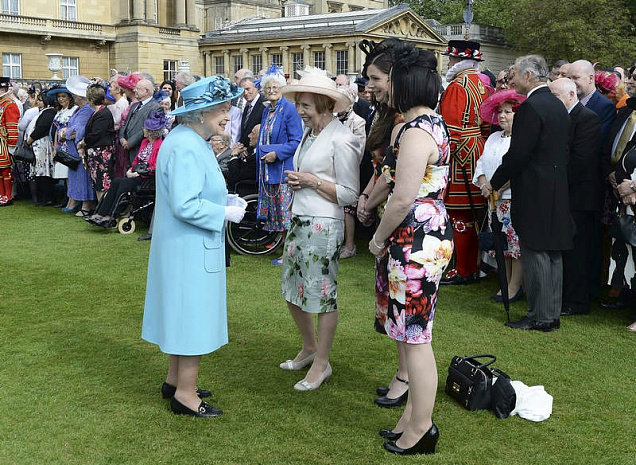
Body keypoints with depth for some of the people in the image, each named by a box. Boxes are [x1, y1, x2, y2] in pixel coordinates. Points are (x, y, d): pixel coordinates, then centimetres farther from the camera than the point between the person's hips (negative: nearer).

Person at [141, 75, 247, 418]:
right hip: (191, 248, -11)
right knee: (194, 315, 0)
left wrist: (224, 200, 8)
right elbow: (185, 206, -28)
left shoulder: (189, 140, 11)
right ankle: (185, 393, 12)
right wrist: (225, 213, -16)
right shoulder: (186, 148, -23)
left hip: (187, 246, 11)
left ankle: (175, 380, 32)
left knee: (184, 312, 19)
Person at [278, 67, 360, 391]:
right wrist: (295, 180, 4)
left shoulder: (341, 140, -15)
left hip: (323, 226, -9)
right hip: (299, 219, 9)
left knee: (322, 293, 2)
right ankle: (309, 348, 37)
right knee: (293, 290, 17)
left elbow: (349, 194, -16)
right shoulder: (309, 133, 11)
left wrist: (311, 181, -16)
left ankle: (321, 364, 16)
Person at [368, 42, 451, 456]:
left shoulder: (415, 131, -19)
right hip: (430, 236, 11)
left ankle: (421, 431, 12)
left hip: (416, 242, -11)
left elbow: (404, 199, -21)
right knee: (413, 335, 18)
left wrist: (379, 238, -9)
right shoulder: (434, 124, 14)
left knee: (415, 338, 0)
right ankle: (415, 417, 30)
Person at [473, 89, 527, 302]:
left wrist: (499, 187, -19)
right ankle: (506, 284, 18)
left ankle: (515, 287, 4)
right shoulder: (494, 138, 16)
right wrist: (484, 185, -2)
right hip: (496, 202, 7)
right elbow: (482, 163, 15)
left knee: (517, 242, -3)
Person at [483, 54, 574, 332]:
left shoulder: (531, 107, -16)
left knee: (536, 254, -2)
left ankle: (540, 318, 4)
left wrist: (494, 183, -5)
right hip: (556, 192, 9)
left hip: (535, 194, -9)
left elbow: (517, 154, -19)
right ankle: (552, 314, 22)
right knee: (552, 253, 13)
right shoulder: (558, 105, 13)